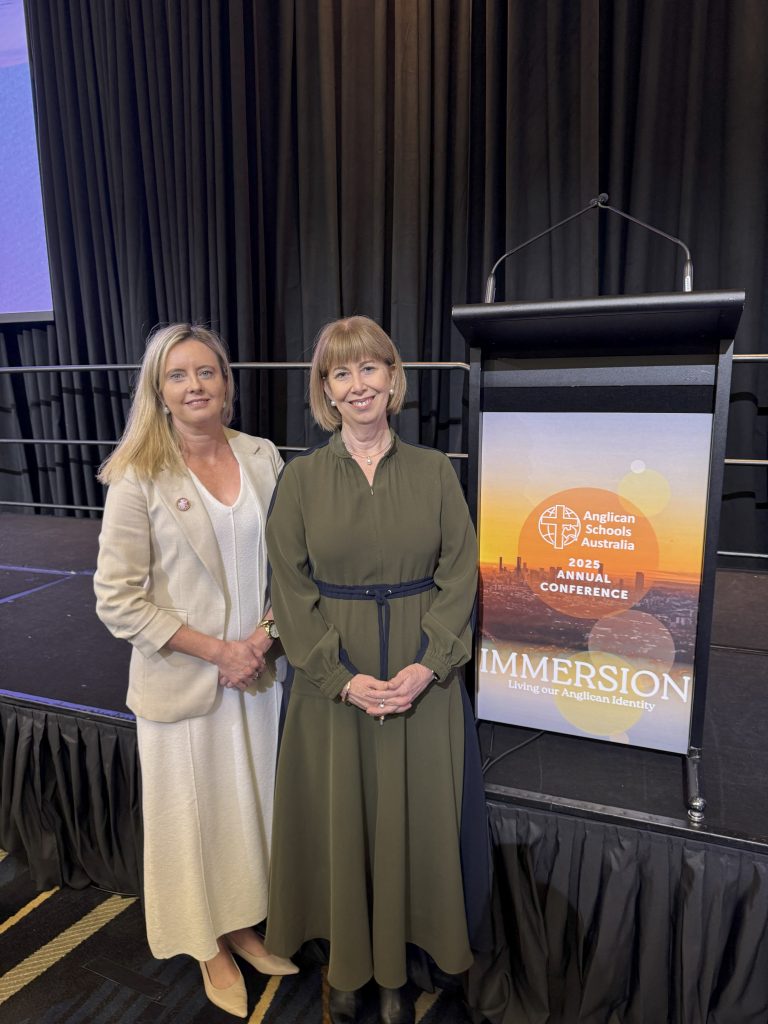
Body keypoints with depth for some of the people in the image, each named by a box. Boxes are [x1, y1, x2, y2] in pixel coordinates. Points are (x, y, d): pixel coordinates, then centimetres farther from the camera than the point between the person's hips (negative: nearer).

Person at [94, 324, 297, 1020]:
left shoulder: (263, 459, -3)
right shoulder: (138, 476, -13)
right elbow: (118, 600, -13)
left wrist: (266, 631, -8)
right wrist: (216, 649, -14)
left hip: (257, 671, 4)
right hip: (180, 678, -3)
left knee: (253, 802, 19)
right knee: (192, 813, 15)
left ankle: (245, 925, 46)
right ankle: (209, 945, 42)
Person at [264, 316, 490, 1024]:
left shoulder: (434, 471, -1)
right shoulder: (302, 478, -2)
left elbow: (460, 573, -3)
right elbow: (291, 588, -4)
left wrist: (428, 666, -13)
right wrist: (342, 677, -13)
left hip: (421, 681, 1)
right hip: (332, 682, 0)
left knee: (412, 819, 12)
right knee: (338, 819, 13)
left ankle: (397, 965, 37)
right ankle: (347, 963, 39)